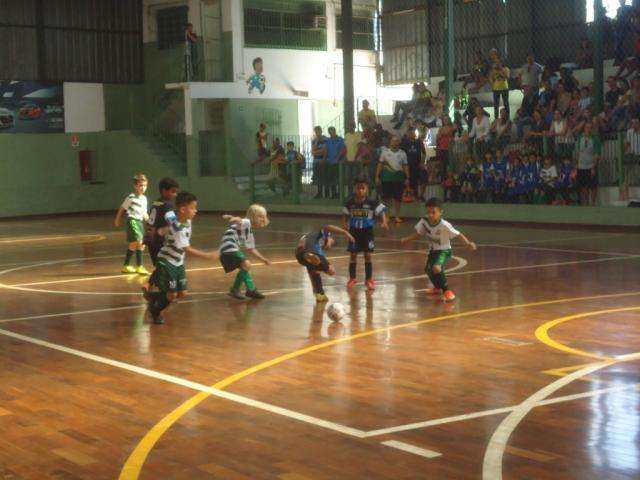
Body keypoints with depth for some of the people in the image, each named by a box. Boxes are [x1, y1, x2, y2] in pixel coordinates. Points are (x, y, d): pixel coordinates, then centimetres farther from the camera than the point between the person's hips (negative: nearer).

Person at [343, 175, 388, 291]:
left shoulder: (372, 202, -10)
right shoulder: (350, 202, -3)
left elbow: (381, 212, -8)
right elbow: (345, 215, 7)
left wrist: (384, 222, -23)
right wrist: (345, 224, -10)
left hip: (367, 231, -2)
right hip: (354, 231, 2)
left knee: (367, 255, 1)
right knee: (353, 255, 7)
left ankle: (369, 279, 13)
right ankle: (352, 278, 20)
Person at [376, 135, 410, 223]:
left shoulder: (402, 153, 6)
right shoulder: (385, 152, 4)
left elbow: (405, 166, 6)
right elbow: (380, 165, 4)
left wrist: (407, 178, 1)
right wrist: (377, 177, -1)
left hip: (399, 178, 1)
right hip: (386, 178, -1)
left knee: (398, 198, 4)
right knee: (386, 197, 3)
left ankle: (396, 216, 13)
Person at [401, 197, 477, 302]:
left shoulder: (444, 225, -31)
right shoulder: (424, 222, -17)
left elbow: (458, 234, -28)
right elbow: (419, 234, 0)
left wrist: (468, 243, -41)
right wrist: (407, 239, -9)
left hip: (444, 251, -7)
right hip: (432, 251, 7)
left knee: (436, 268, -32)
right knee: (428, 270, 25)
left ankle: (446, 291, -14)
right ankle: (437, 287, 56)